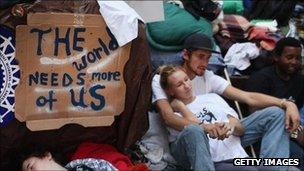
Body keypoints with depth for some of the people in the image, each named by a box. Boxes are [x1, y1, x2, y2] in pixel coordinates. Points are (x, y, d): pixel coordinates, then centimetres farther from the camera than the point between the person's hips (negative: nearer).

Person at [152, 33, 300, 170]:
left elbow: (248, 97, 0)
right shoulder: (161, 80, -2)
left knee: (275, 113, -7)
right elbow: (169, 118, -18)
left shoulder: (209, 78, 9)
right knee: (193, 130, -44)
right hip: (185, 142, -5)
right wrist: (204, 127, -38)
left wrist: (287, 104, -16)